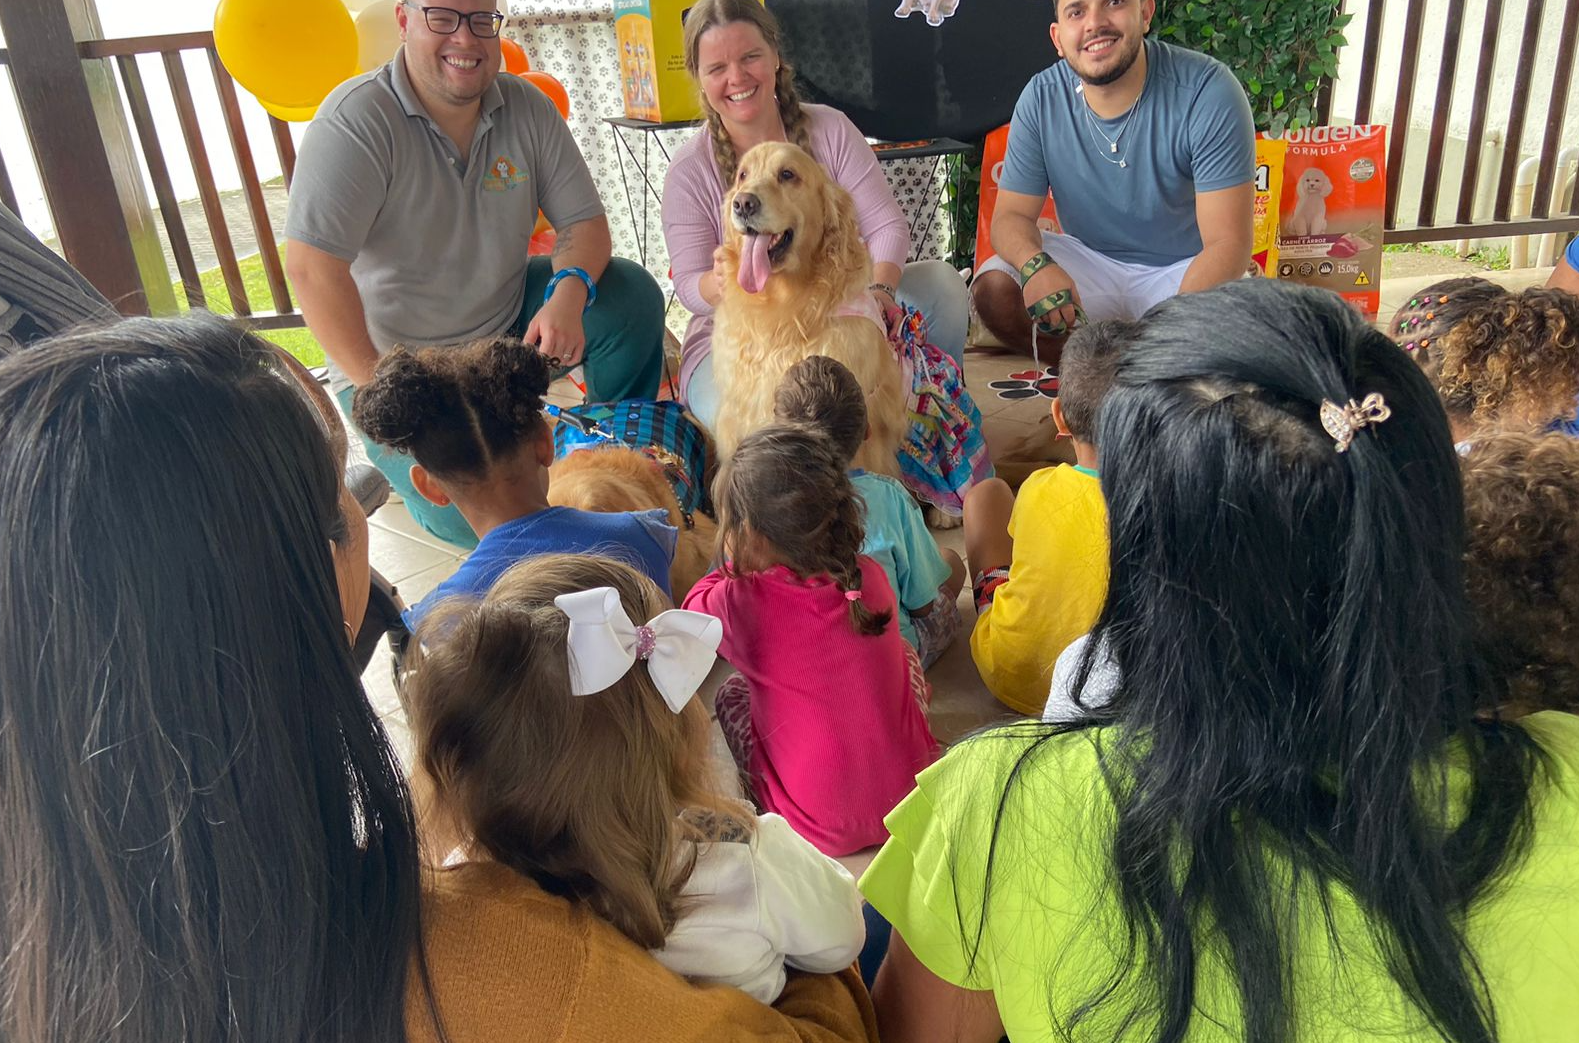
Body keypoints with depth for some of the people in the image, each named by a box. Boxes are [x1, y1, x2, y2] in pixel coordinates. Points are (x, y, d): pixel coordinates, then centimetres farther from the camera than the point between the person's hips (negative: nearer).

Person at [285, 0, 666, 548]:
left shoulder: (528, 107, -4)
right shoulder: (357, 119, -20)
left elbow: (583, 220, -3)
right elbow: (311, 266, -26)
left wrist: (569, 293, -27)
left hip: (509, 322, 5)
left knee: (633, 294, -16)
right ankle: (391, 459, 13)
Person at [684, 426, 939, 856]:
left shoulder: (740, 605, -22)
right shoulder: (871, 577, -10)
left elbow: (692, 612, 4)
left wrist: (734, 568, 17)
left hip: (822, 827, -3)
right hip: (917, 796, 3)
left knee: (731, 695, 20)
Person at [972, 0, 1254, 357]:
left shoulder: (1208, 91, -20)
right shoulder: (1041, 98, -10)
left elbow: (1226, 242, -22)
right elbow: (1012, 215, -8)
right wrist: (1033, 264, -34)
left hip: (1186, 270, -2)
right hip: (1089, 261, 3)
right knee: (994, 285, -23)